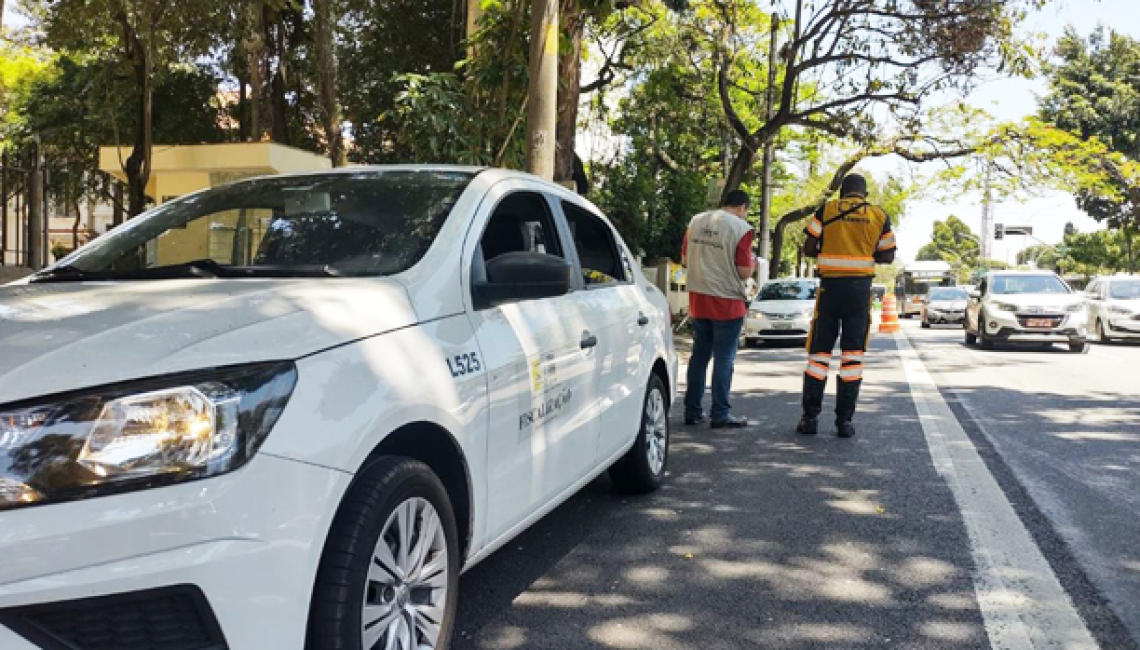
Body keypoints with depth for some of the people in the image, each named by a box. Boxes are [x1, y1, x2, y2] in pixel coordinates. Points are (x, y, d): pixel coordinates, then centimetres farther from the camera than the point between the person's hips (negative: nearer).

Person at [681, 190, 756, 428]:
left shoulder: (696, 221, 6)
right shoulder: (741, 228, -12)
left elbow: (685, 260, 11)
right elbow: (744, 272, -14)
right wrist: (752, 263, 7)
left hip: (698, 301, 5)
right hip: (727, 303, -5)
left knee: (699, 355, 14)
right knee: (724, 359, 2)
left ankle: (692, 411, 19)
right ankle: (720, 415, 6)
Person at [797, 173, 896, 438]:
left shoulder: (826, 210, 2)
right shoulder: (879, 215, 6)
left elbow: (808, 249, 0)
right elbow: (887, 256, 8)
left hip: (830, 286, -1)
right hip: (860, 288, 1)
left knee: (819, 351, 7)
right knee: (853, 354, 6)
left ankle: (810, 418, 7)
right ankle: (845, 421, 6)